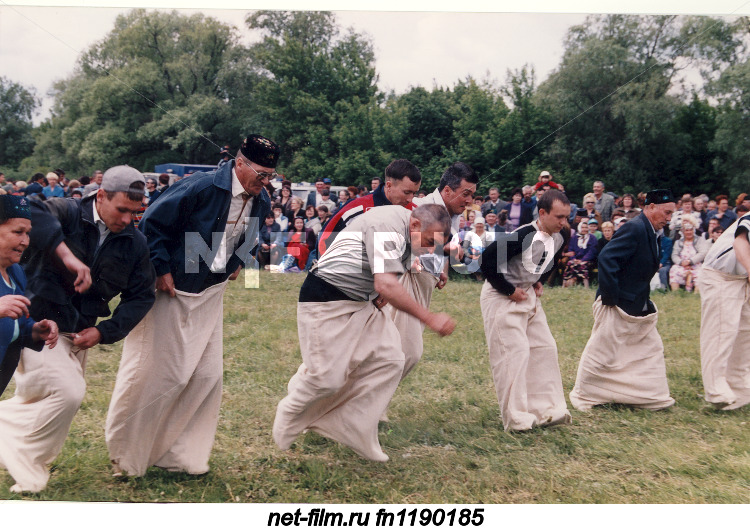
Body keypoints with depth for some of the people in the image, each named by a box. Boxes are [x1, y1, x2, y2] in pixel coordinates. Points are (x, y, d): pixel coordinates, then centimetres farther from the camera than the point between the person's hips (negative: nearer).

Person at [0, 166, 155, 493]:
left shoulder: (135, 243, 0)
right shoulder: (68, 214, -14)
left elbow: (140, 297, 4)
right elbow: (31, 212, -37)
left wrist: (104, 332, -8)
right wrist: (67, 255, -46)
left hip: (77, 332, 6)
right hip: (37, 322, -6)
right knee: (67, 392, -18)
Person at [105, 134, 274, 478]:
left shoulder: (261, 202, -1)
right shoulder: (201, 187, -23)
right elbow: (152, 223, -18)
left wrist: (238, 262, 5)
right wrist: (162, 269, -18)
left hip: (209, 295, 6)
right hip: (170, 290, -6)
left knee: (206, 375, 4)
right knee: (151, 372, 1)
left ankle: (181, 453, 21)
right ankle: (126, 456, 21)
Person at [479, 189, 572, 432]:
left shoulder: (558, 240, -1)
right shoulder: (521, 236, -26)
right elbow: (487, 261, -28)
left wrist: (540, 282, 4)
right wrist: (510, 291, -19)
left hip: (528, 296, 9)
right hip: (501, 299, -9)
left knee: (545, 348, 8)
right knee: (513, 355, -10)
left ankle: (546, 409, 18)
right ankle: (515, 418, 1)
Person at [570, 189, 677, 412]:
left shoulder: (650, 233, 11)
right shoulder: (634, 228, -19)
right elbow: (606, 259, -28)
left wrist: (645, 301, 13)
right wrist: (609, 298, -25)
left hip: (638, 308, 10)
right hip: (617, 306, -10)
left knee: (652, 348, 13)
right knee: (602, 353, 1)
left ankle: (652, 398, 23)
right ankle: (582, 396, 16)